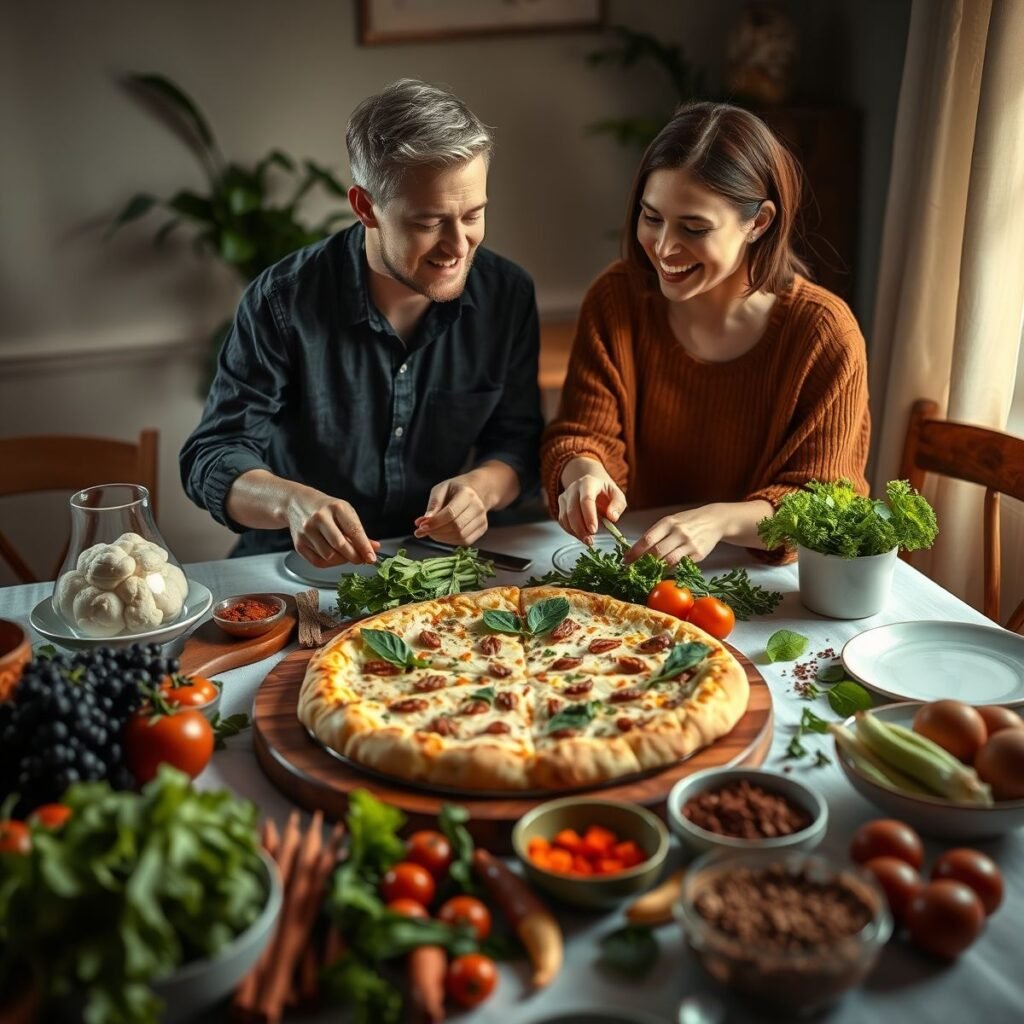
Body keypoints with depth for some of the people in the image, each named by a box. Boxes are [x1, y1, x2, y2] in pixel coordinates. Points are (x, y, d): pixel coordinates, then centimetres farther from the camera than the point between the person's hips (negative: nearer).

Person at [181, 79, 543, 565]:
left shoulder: (508, 295, -5)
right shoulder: (283, 302, -15)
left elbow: (516, 439, 5)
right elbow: (210, 458, -13)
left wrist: (482, 486, -19)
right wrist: (292, 503, -35)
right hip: (293, 571, -1)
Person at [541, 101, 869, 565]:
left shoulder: (824, 334, -12)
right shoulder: (616, 298, -4)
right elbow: (581, 436, -4)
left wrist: (721, 520, -34)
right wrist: (585, 474, -29)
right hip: (634, 572, 1)